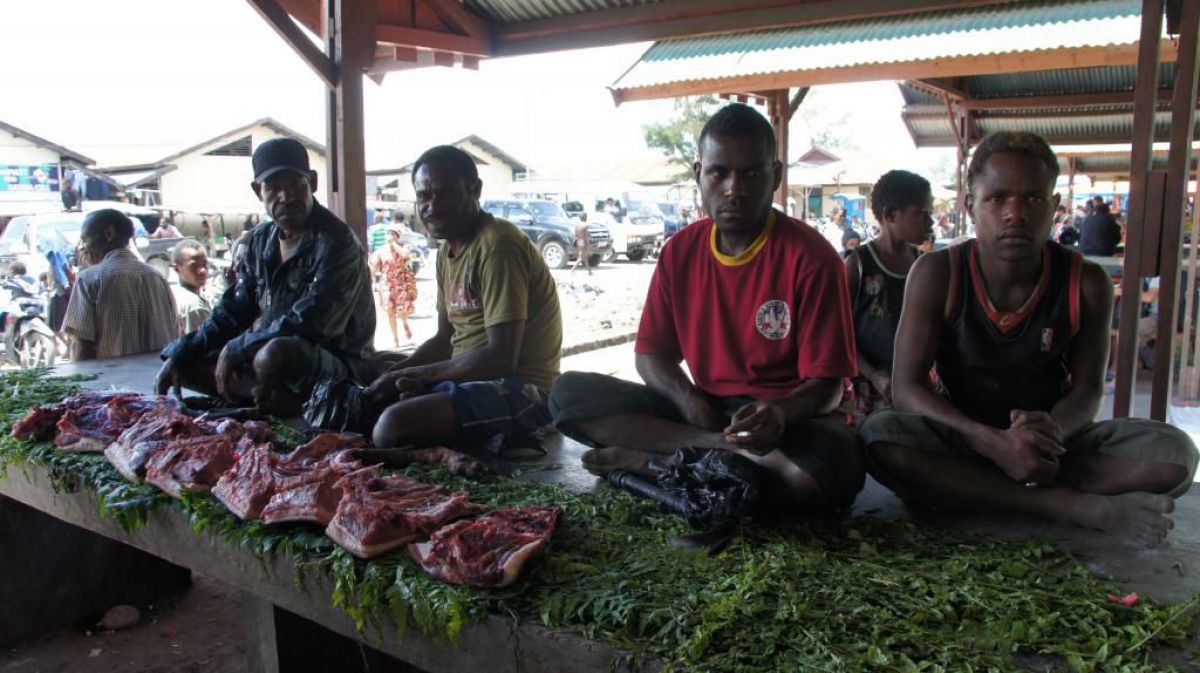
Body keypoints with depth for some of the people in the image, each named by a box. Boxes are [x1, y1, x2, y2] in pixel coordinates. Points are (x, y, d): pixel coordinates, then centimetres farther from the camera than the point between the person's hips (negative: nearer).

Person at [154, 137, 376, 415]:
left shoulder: (335, 243, -17)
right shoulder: (261, 240, 7)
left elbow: (305, 324, -24)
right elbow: (232, 312, 13)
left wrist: (235, 350, -17)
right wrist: (178, 357, 4)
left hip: (337, 365, -8)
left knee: (274, 354, -37)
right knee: (187, 362, 4)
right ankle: (281, 397, -8)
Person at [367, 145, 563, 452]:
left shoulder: (498, 247, -16)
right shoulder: (448, 251, 14)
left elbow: (501, 357, -21)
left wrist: (414, 374, -13)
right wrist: (395, 373, 3)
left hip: (520, 389, -9)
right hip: (468, 379, 10)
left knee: (394, 424, -28)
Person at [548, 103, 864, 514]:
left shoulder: (810, 257, -11)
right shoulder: (680, 252, 2)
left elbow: (826, 383, -12)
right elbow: (651, 353, 7)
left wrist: (781, 412, -35)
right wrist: (683, 393, -16)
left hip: (787, 417, -3)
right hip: (703, 411, 3)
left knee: (832, 469, -39)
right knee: (569, 392, -13)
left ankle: (650, 460, -22)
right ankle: (728, 451, -21)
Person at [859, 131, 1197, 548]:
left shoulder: (1085, 283, -7)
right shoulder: (937, 274, -12)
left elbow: (1086, 389, 2)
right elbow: (906, 387, -16)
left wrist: (1053, 429, -24)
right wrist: (994, 442, -31)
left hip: (1047, 439, 2)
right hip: (963, 433, -1)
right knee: (879, 437, -33)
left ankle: (953, 487, -24)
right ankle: (1080, 508, -28)